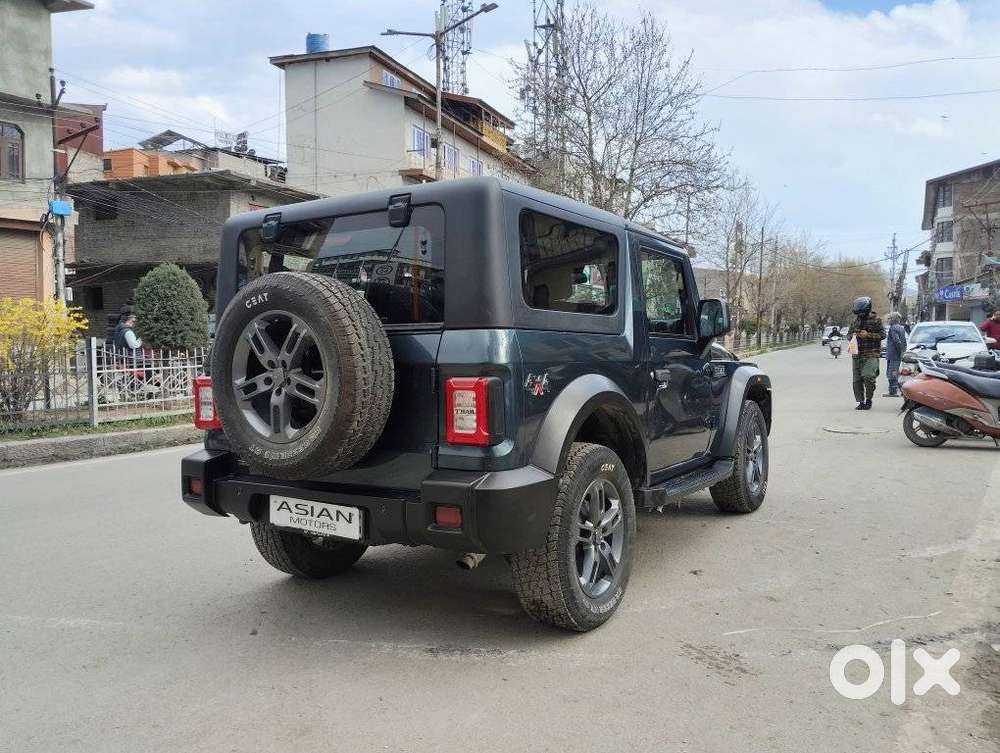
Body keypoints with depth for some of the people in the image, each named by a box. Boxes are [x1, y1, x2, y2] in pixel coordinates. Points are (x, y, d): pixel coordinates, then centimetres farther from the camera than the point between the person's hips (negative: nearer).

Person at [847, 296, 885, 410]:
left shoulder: (876, 320, -1)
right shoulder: (856, 320, 15)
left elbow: (883, 334, -6)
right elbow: (848, 333, 23)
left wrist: (868, 335, -17)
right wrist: (852, 335, 0)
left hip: (871, 355, -6)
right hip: (857, 354, 6)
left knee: (868, 376, -23)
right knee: (857, 380, 6)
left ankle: (869, 399, -3)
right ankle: (861, 402, 16)